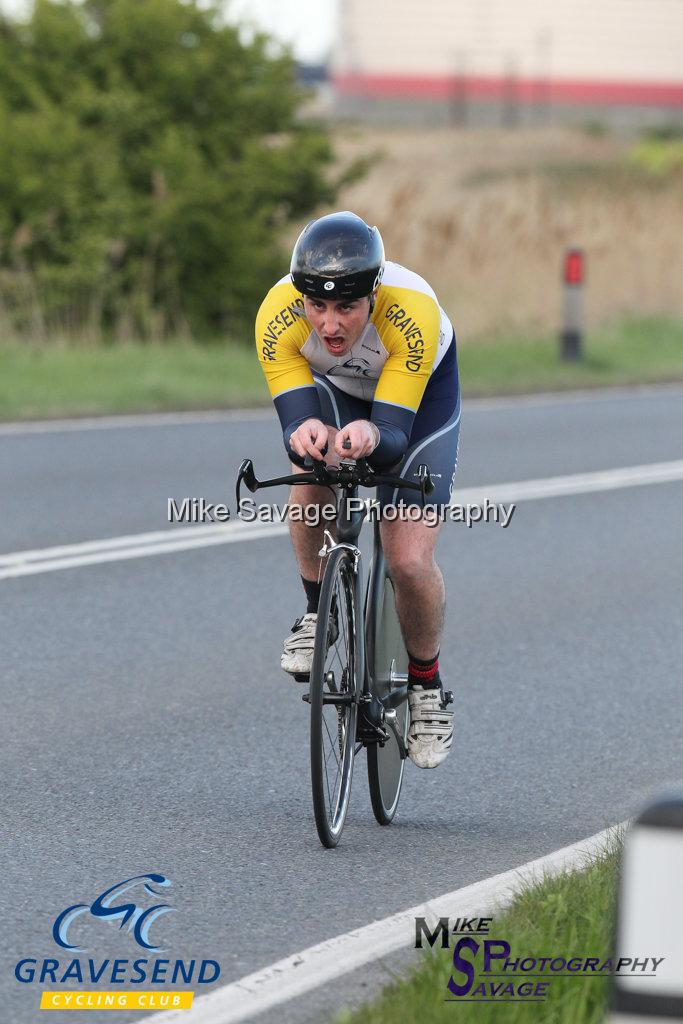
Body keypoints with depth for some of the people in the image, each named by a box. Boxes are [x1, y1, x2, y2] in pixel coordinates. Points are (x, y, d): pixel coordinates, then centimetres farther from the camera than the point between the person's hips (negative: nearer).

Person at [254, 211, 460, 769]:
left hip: (420, 396, -2)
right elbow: (294, 416, -36)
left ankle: (427, 687, 13)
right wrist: (304, 435, -60)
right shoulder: (278, 316, -35)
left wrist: (372, 436, -64)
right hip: (333, 387, 2)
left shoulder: (413, 313, -41)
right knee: (311, 462, -33)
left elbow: (396, 434, -40)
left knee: (410, 561, -15)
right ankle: (316, 611, -7)